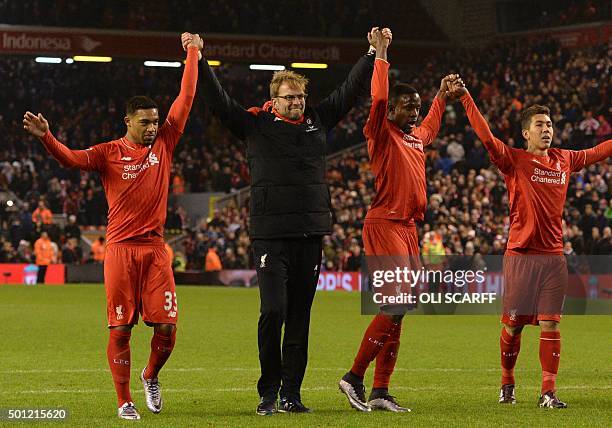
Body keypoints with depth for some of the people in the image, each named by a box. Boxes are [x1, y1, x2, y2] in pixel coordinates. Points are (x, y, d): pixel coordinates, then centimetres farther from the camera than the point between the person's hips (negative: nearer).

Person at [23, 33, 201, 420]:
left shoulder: (163, 143, 8)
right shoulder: (110, 153, 0)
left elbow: (186, 99, 11)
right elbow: (72, 159, -15)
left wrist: (193, 54, 15)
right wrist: (46, 137, -32)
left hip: (155, 248, 3)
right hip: (121, 249, -3)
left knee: (167, 327, -4)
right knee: (121, 329, -1)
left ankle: (151, 376, 25)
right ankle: (125, 401, 9)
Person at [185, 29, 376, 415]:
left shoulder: (318, 121, 13)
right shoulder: (255, 124, 4)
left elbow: (353, 89, 20)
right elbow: (218, 100, 0)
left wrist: (376, 54, 18)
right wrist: (198, 61, -7)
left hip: (311, 234, 4)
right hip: (270, 234, -4)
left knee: (300, 317, 6)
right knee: (273, 311, -11)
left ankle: (292, 394, 12)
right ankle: (268, 392, 1)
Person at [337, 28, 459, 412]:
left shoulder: (416, 137, 19)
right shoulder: (382, 133, -4)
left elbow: (430, 128, 43)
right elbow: (379, 98, -19)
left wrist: (442, 96, 48)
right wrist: (381, 53, -17)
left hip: (408, 229, 9)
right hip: (384, 225, -9)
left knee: (396, 310, 7)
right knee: (397, 304, -17)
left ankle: (380, 392, 9)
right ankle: (354, 377, -10)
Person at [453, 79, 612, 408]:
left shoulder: (564, 160, 12)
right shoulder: (514, 161, -2)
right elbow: (486, 137, -14)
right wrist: (465, 97, -21)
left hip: (554, 255, 3)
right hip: (521, 254, -3)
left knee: (550, 325, -2)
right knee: (513, 325, 2)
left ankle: (548, 392, 0)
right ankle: (507, 385, 20)